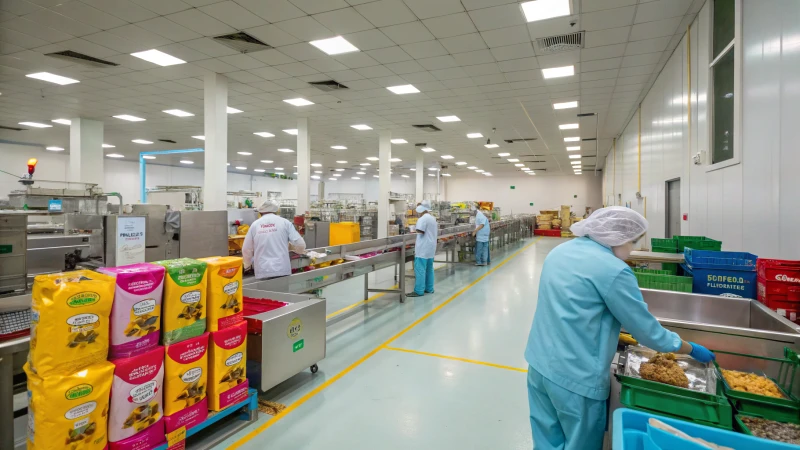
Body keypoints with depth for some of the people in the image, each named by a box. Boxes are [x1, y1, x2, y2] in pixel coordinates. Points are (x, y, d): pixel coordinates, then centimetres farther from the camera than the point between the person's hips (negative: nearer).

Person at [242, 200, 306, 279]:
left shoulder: (255, 224, 7)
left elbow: (246, 250, 12)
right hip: (282, 270, -1)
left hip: (262, 272, 1)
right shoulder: (284, 222, 2)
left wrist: (247, 265, 31)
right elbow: (300, 244, -3)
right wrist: (301, 250, 21)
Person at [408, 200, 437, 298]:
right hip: (431, 248, 10)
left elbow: (420, 231, -25)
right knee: (429, 269, 14)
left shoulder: (423, 219, -14)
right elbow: (436, 233, 22)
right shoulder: (433, 219, 17)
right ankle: (429, 288, 19)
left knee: (420, 269, -7)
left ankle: (419, 291, -7)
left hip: (423, 248, -10)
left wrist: (417, 230, -6)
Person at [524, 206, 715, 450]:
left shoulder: (560, 251, 6)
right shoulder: (613, 270, -18)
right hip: (575, 377, -7)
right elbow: (648, 331, -8)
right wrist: (693, 350, 9)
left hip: (539, 364, 7)